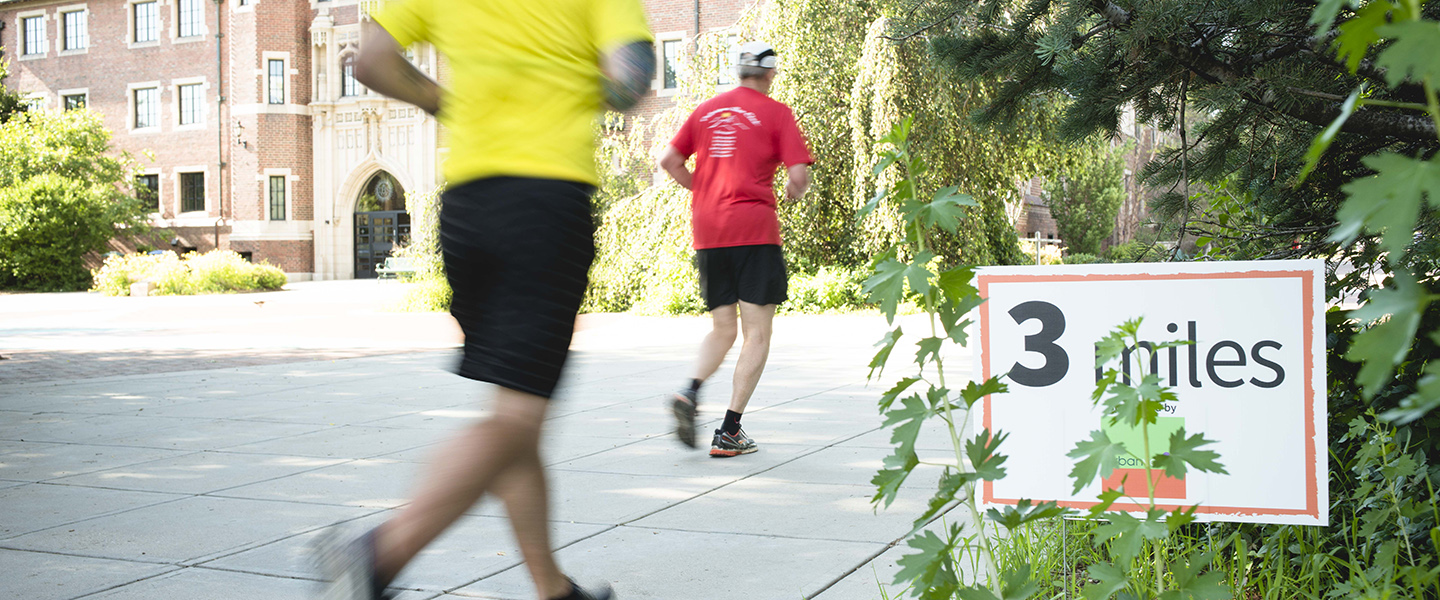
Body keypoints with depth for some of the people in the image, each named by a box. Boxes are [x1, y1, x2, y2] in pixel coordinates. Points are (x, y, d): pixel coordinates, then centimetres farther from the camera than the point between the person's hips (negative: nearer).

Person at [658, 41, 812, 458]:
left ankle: (690, 392, -13)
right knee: (757, 332, 1)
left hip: (707, 232, 5)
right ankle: (729, 432, -5)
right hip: (755, 228, -5)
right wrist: (794, 192, 15)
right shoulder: (776, 112, 1)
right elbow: (798, 175, -7)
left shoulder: (706, 110, 14)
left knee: (722, 329, 15)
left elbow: (669, 161, 10)